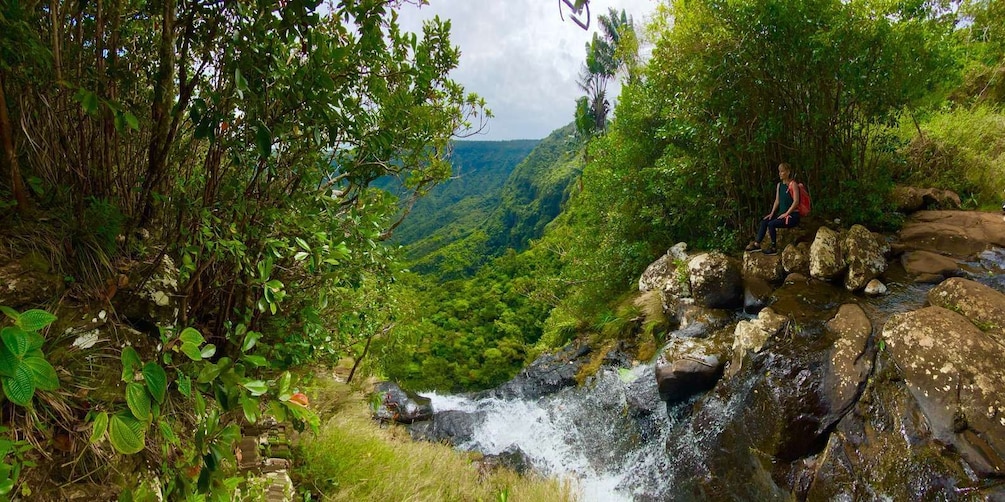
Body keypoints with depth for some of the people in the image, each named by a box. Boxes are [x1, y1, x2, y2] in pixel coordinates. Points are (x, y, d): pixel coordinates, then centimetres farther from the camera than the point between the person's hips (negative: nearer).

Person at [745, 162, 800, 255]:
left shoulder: (793, 184, -10)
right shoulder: (779, 185, 12)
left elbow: (796, 201, -16)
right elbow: (777, 201, 15)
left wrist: (786, 214, -18)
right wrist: (772, 213, 2)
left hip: (792, 215, -8)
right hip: (783, 215, 8)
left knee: (771, 224, -24)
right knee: (764, 221, -9)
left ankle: (773, 247, -14)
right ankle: (757, 244, -11)